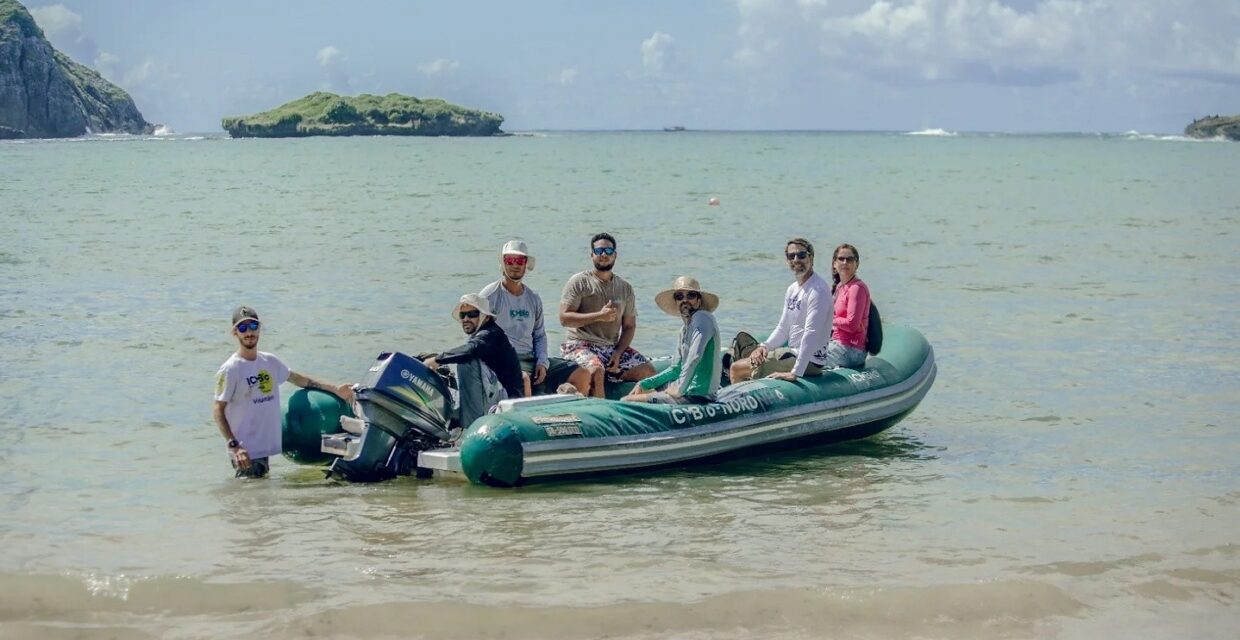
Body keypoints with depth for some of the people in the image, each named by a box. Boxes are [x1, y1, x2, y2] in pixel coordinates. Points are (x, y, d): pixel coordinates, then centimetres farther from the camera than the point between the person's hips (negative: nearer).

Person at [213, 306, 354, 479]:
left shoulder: (270, 362, 9)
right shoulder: (229, 370, -10)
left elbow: (298, 379, 23)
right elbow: (218, 411, -11)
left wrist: (336, 389, 20)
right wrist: (234, 446, -20)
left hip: (265, 449, 7)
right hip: (245, 452, -7)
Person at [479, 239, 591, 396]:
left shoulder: (534, 298, 18)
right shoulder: (490, 295, 0)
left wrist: (542, 362, 3)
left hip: (532, 359, 6)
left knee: (583, 376, -7)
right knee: (523, 378, -41)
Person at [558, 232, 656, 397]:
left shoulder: (625, 288, 14)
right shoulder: (579, 282, 0)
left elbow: (629, 326, 15)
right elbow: (564, 318, -8)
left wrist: (618, 352, -4)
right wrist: (599, 316, -16)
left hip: (614, 347, 5)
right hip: (581, 345, -5)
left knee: (649, 372, -13)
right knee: (596, 370, -36)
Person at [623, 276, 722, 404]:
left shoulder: (702, 318, -12)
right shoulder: (685, 330, 17)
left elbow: (695, 357, -24)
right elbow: (675, 369, 23)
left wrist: (679, 389, -19)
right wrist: (644, 384, 16)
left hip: (698, 397, -10)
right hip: (689, 392, 10)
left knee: (627, 402, -14)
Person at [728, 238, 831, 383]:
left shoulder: (818, 290, -19)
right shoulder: (792, 289, 12)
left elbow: (812, 333, -27)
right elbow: (783, 328, 19)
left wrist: (795, 372, -32)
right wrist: (764, 346, -1)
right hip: (793, 352, 9)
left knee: (737, 369, -9)